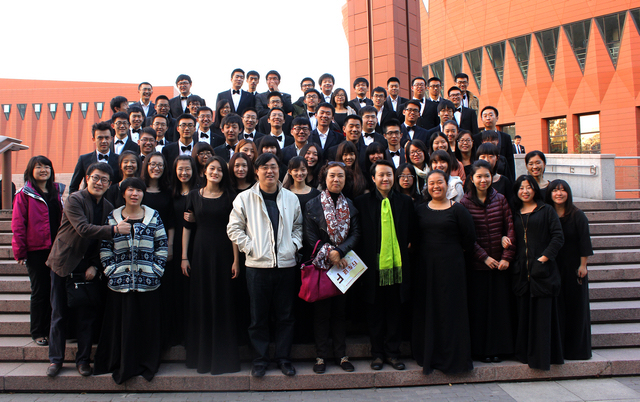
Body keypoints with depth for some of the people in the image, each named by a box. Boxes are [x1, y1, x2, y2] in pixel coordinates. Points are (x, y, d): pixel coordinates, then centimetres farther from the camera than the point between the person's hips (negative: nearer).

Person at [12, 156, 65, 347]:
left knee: (54, 290, 8)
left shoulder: (57, 191, 11)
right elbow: (18, 224, -5)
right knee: (39, 291, 4)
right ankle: (37, 332, 18)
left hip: (56, 248, 4)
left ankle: (50, 330, 21)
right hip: (36, 250, -4)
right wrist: (20, 251, -8)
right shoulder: (25, 194, -2)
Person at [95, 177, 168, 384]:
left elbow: (162, 246, 5)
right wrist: (112, 271, -4)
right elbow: (105, 248, 6)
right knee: (121, 325, 4)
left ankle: (146, 365, 18)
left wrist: (156, 270, -3)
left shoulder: (154, 217, 6)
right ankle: (122, 366, 18)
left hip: (147, 282, 0)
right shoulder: (112, 218, 8)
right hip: (120, 282, 1)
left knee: (147, 325, 4)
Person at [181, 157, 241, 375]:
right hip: (200, 253, 2)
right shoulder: (194, 196, 7)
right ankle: (201, 356, 22)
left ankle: (223, 357, 16)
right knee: (200, 303, 7)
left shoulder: (229, 197, 2)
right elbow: (187, 227, 8)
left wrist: (236, 259, -7)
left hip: (223, 253, -2)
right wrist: (184, 256, 2)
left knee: (223, 304, 2)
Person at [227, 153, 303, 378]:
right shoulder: (244, 198, 1)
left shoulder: (291, 198, 9)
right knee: (258, 316, 6)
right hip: (257, 266, -2)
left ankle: (284, 357, 23)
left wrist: (294, 245, 1)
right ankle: (261, 359, 22)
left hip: (286, 265, 2)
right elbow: (234, 228, 2)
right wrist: (250, 247, -6)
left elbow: (298, 226, 16)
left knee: (285, 315, 9)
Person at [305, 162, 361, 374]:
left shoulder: (350, 205, 8)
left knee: (340, 310, 8)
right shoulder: (312, 205, 1)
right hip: (320, 264, -2)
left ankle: (341, 354, 19)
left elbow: (356, 234, -1)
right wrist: (329, 253, -15)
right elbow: (310, 237, -4)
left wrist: (339, 251, -16)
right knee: (321, 311, 3)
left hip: (344, 264, 2)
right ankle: (321, 355, 14)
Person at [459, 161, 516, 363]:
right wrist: (484, 257, -13)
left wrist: (507, 256, -8)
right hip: (477, 263, -2)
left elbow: (510, 229, 1)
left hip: (500, 262, 2)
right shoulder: (465, 202, -3)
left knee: (501, 304, 8)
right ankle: (481, 350, 18)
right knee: (479, 306, 5)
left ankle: (499, 348, 23)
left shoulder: (500, 200, 4)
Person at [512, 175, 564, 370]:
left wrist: (544, 257, -12)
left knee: (543, 312, -2)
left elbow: (558, 237, -3)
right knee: (524, 312, 6)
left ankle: (543, 354, 7)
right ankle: (526, 352, 16)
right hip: (521, 271, 4)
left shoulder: (547, 210, 4)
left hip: (542, 269, -4)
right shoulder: (515, 213, 15)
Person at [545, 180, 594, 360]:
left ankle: (576, 348, 17)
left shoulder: (577, 216, -3)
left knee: (575, 306, 5)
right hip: (552, 268, 2)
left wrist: (583, 265, -9)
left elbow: (584, 242, -5)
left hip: (573, 267, -2)